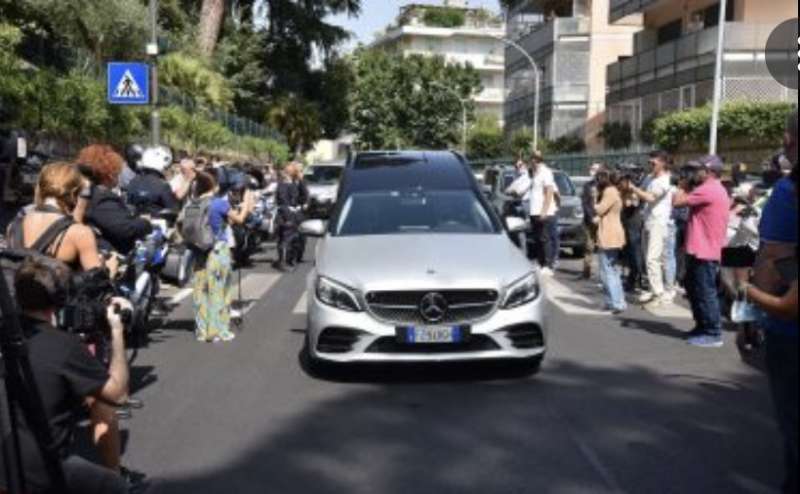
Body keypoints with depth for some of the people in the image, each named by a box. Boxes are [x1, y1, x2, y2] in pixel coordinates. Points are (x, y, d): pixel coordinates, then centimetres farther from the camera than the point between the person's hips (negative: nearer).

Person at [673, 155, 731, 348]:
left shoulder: (708, 190, -17)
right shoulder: (717, 190, 18)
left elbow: (677, 202, -18)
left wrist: (684, 187, 0)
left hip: (704, 252, -11)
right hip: (701, 250, 11)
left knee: (705, 293, -5)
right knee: (695, 291, 18)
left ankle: (713, 334, 0)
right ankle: (703, 327, 27)